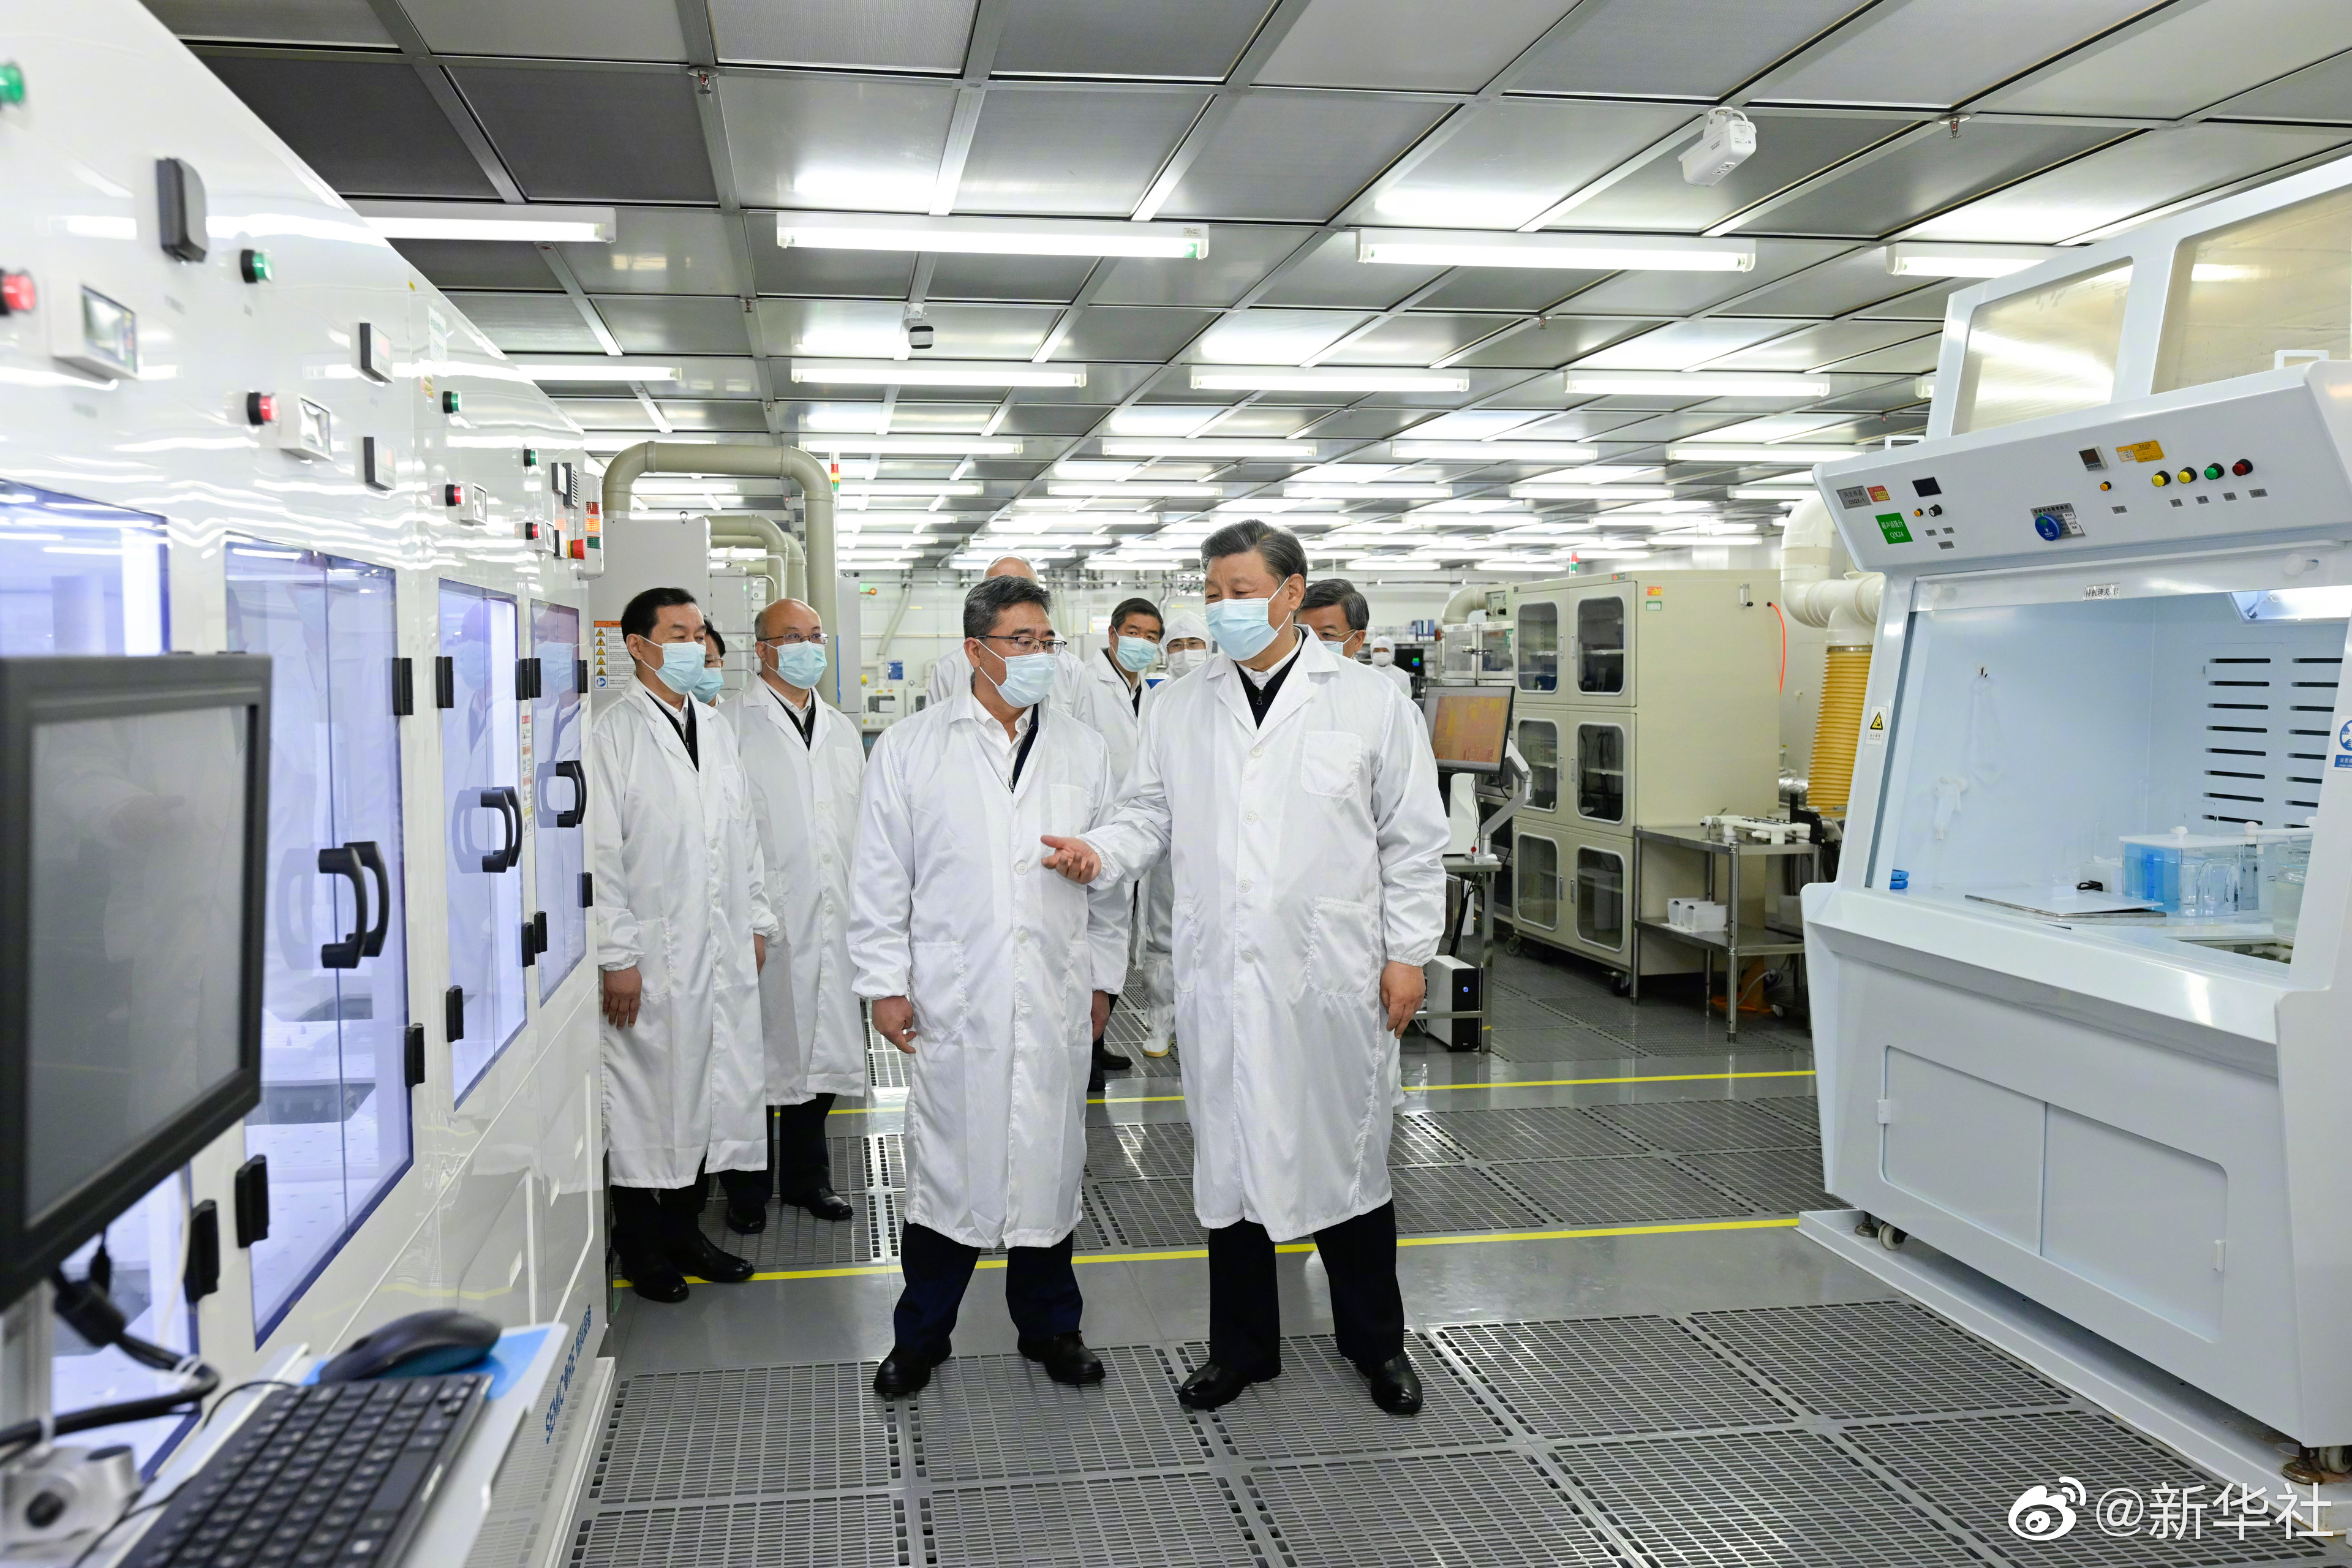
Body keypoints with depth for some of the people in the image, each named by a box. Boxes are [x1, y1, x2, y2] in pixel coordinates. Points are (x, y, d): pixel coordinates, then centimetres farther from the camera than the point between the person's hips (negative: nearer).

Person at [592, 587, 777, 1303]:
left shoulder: (716, 728, 13)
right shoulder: (614, 733, -8)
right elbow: (601, 852, -12)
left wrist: (756, 922, 13)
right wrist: (616, 955, -15)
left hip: (724, 951, 6)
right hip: (653, 959, -6)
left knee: (712, 1094, 11)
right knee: (648, 1101, 3)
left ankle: (685, 1231, 26)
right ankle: (642, 1248, 18)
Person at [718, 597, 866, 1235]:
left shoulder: (842, 731, 17)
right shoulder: (734, 723, -4)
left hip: (832, 920, 6)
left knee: (822, 1050, 12)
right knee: (757, 1055, 1)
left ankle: (806, 1176, 27)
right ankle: (747, 1188, 16)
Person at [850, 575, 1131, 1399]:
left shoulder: (1083, 750, 9)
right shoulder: (910, 746, 2)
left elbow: (1110, 874, 12)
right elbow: (881, 876, 1)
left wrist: (1103, 976, 10)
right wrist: (885, 982, -3)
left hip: (1056, 998, 2)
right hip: (952, 997, -2)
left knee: (1048, 1160, 10)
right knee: (947, 1161, 4)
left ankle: (1049, 1325, 26)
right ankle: (920, 1336, 20)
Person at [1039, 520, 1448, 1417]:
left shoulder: (1369, 702, 0)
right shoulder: (1180, 709, 7)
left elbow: (1413, 840, 1)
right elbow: (1150, 816, 9)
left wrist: (1407, 953, -3)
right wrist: (1100, 852, -12)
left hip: (1332, 974, -2)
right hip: (1219, 974, 3)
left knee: (1347, 1157, 9)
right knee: (1230, 1159, 11)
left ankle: (1376, 1342, 28)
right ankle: (1242, 1345, 27)